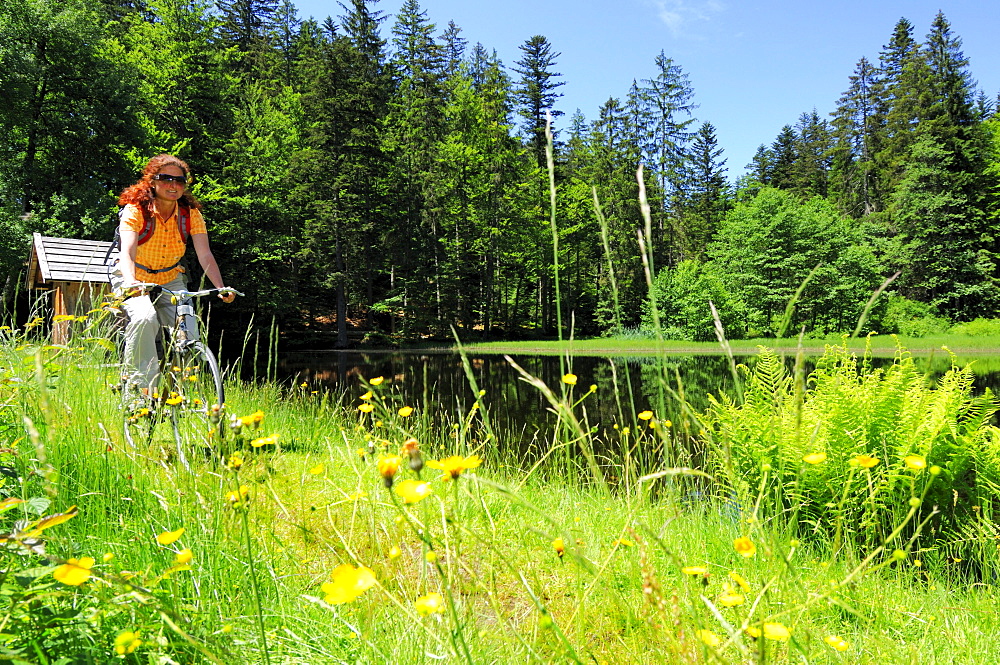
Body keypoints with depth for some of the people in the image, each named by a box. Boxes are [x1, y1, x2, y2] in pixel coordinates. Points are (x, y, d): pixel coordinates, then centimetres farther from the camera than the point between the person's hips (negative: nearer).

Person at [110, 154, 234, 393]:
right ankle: (142, 384, -20)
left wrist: (221, 288, -36)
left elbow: (205, 255, -20)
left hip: (171, 281, 3)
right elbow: (127, 252, -33)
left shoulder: (191, 213, -11)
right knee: (145, 319, -32)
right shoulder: (136, 209, -19)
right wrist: (131, 282, -53)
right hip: (135, 281, -3)